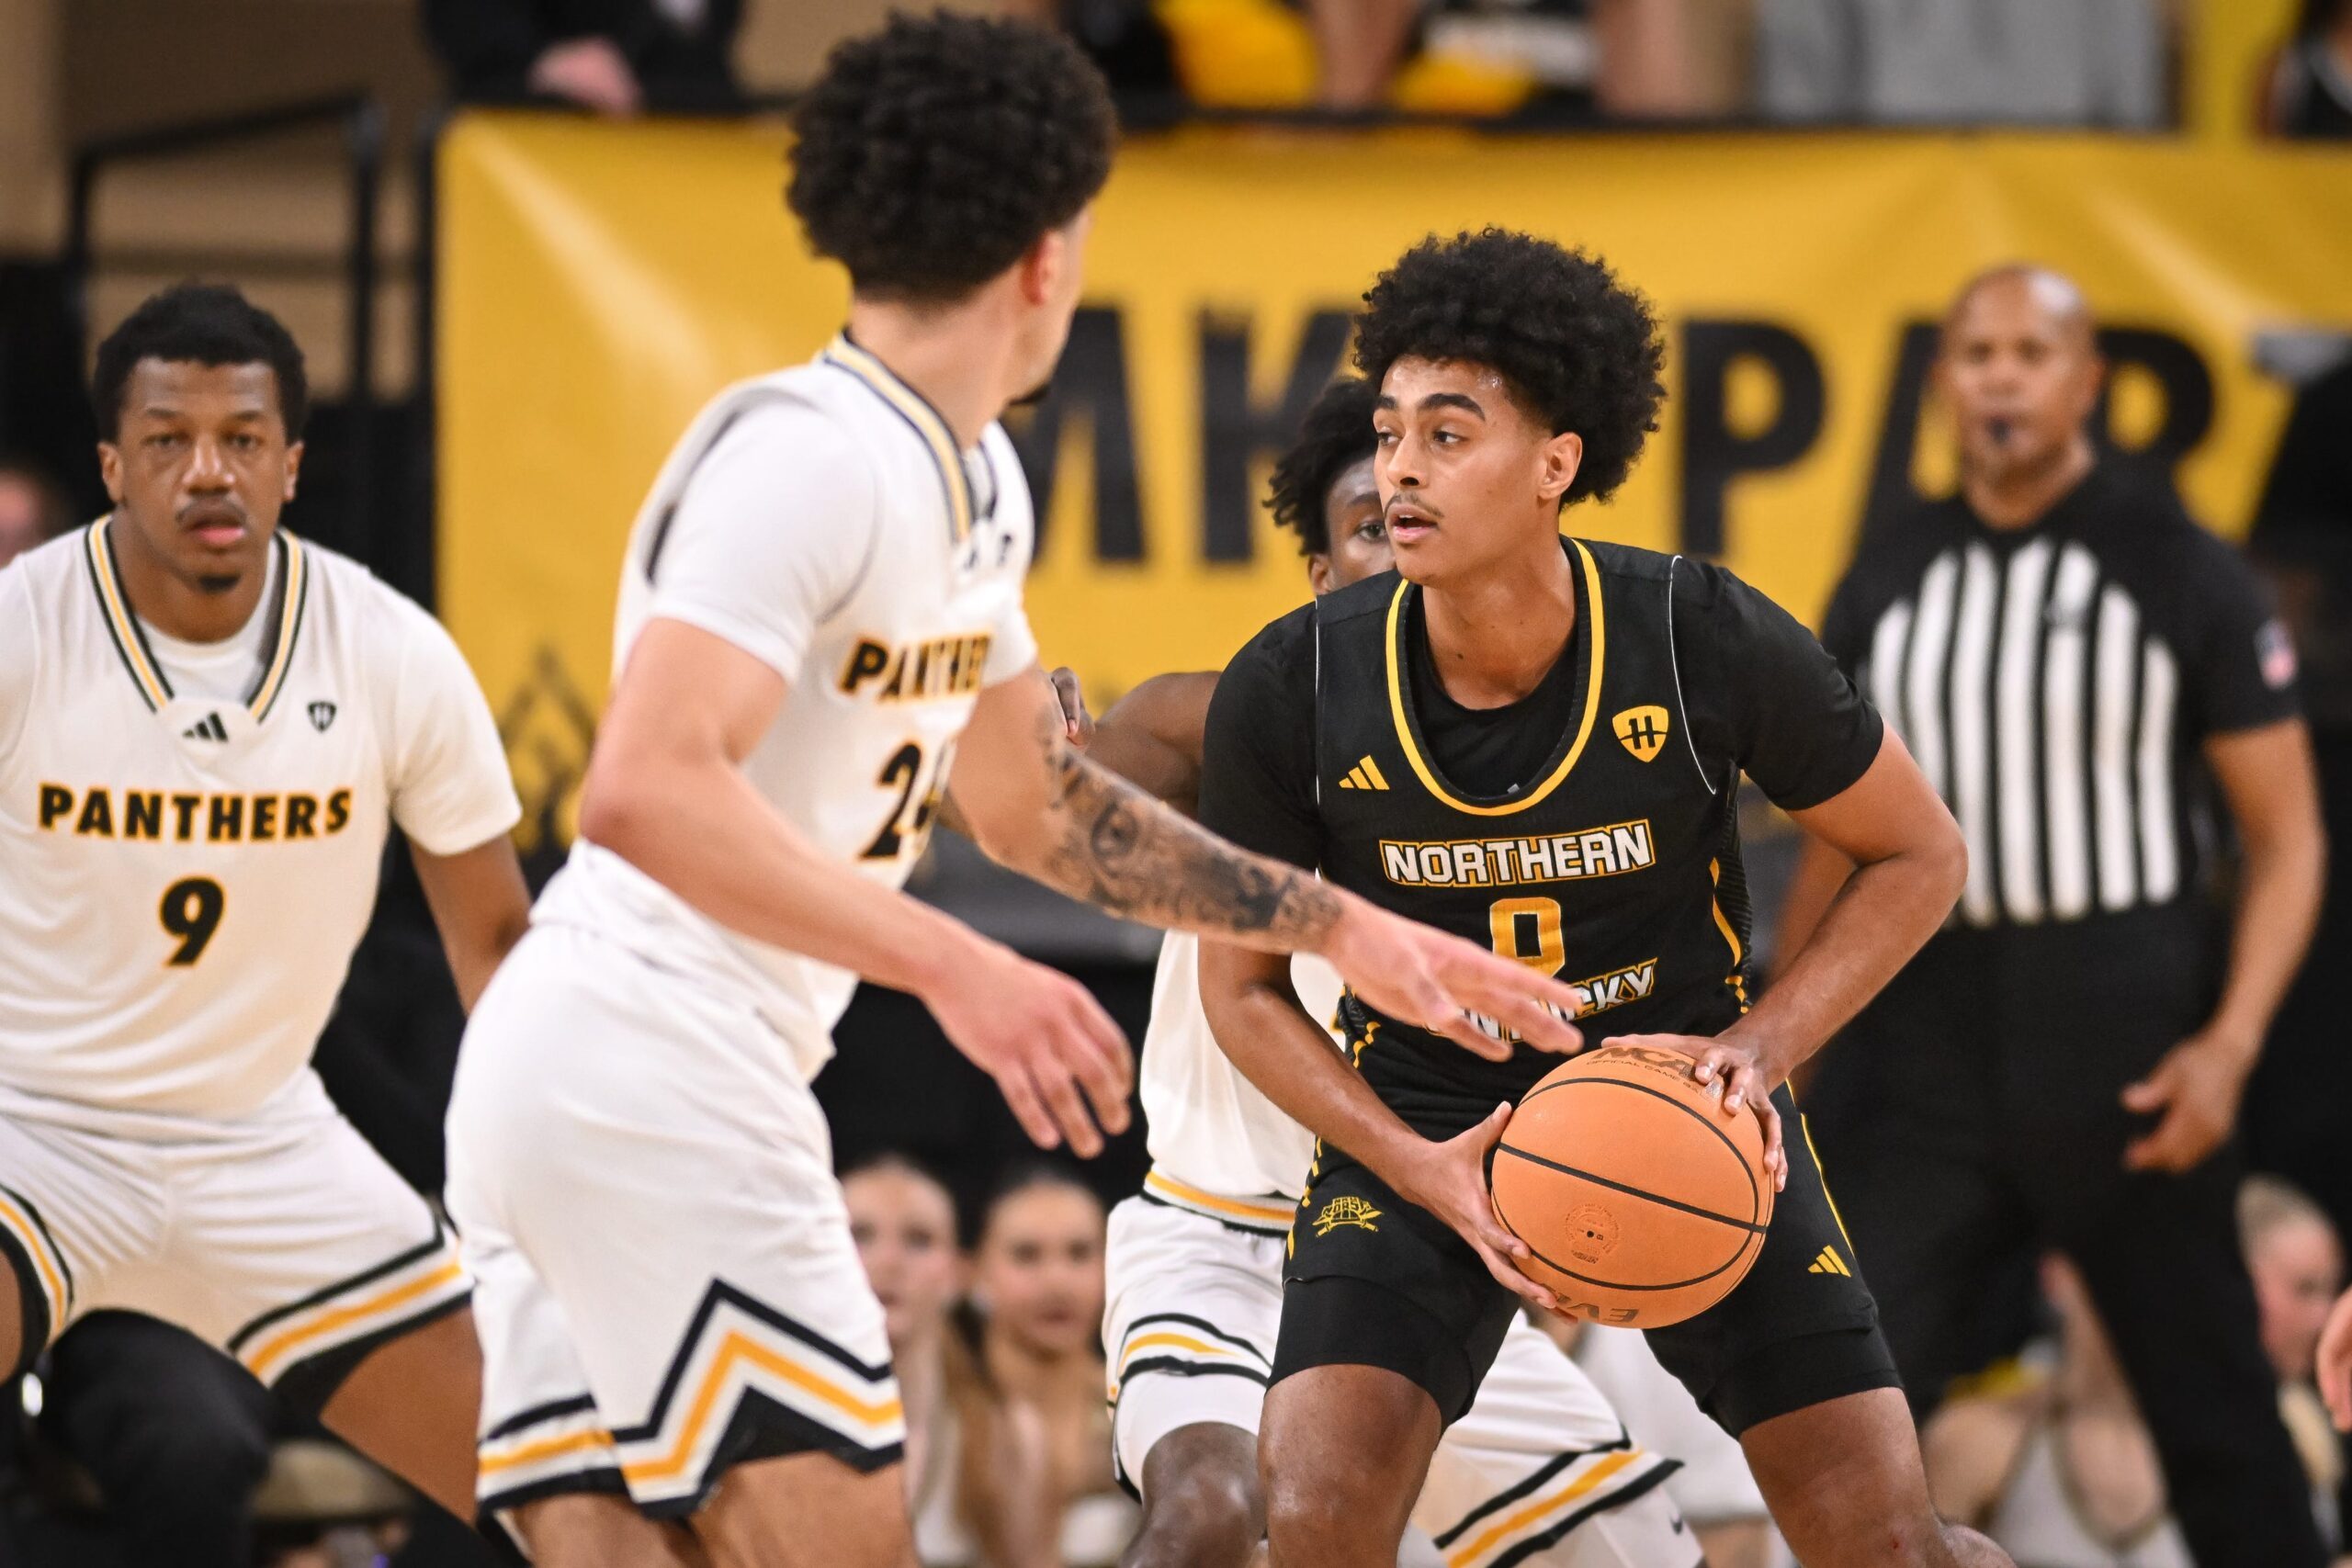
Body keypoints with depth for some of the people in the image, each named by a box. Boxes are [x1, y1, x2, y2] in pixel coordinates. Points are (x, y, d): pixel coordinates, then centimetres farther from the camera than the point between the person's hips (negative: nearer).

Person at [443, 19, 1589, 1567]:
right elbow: (645, 790, -25)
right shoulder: (811, 455, -15)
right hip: (651, 1075, -10)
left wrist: (1344, 930, 28)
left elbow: (1037, 804, 30)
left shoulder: (975, 485, 16)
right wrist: (954, 967, -29)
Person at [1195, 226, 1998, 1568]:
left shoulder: (1707, 641, -20)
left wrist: (1760, 1047, -18)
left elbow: (1919, 856, -4)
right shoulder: (1290, 692, -18)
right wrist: (1422, 1169, -17)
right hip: (1425, 1117, 0)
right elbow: (1243, 983, -3)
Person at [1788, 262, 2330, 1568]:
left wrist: (2230, 1044, -15)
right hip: (1928, 1021, 3)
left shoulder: (2181, 576, -3)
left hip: (2123, 1035, -3)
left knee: (2209, 1398, 5)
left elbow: (2286, 837, -2)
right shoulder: (1886, 580, 8)